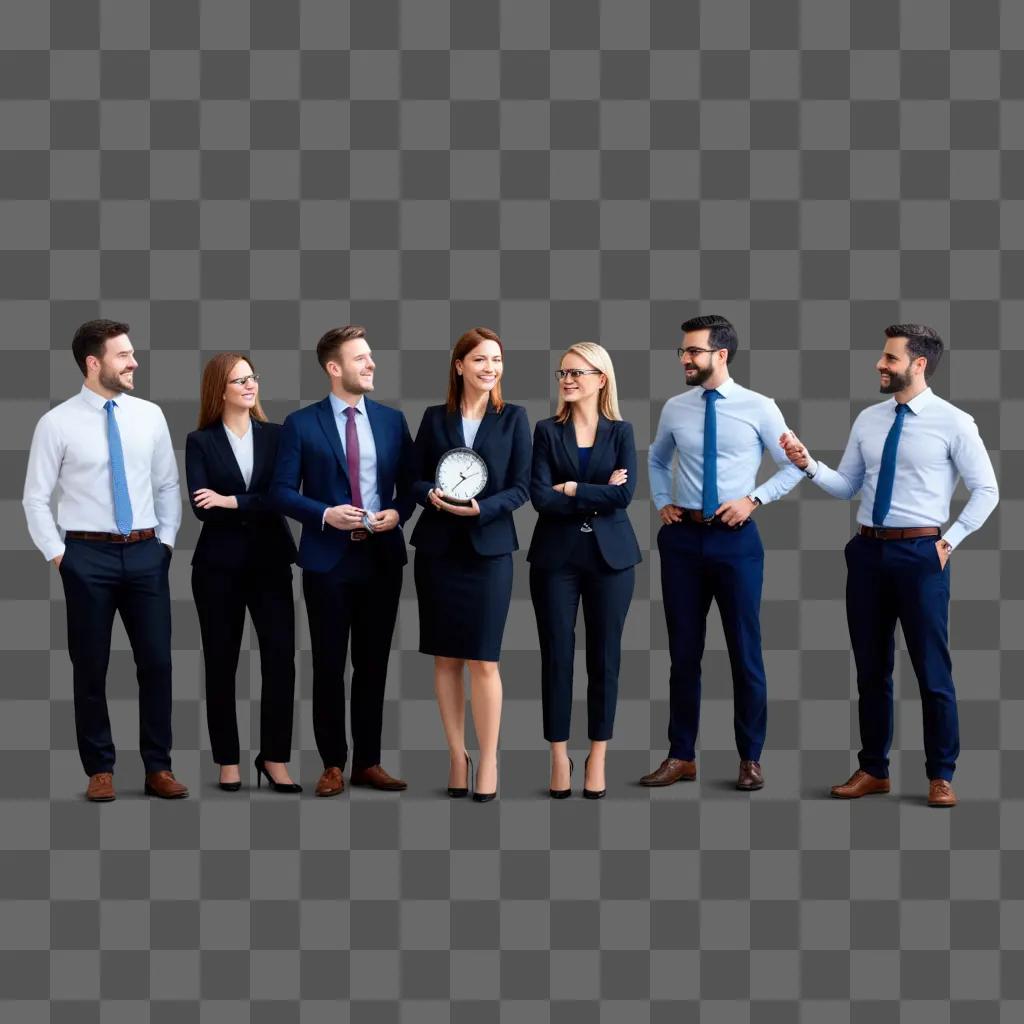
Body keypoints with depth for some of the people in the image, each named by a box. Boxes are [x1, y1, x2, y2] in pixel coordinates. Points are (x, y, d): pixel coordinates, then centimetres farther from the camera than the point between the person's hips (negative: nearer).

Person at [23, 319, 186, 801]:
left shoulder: (150, 415, 4)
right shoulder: (57, 423, -5)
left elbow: (167, 485, 12)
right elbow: (36, 498, -1)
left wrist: (165, 540, 4)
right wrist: (58, 556, -5)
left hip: (146, 552, 3)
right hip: (88, 555, -3)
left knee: (156, 661, 3)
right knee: (90, 667, 5)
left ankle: (158, 768, 14)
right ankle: (100, 769, 17)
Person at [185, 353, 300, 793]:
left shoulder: (276, 435, 6)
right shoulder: (200, 442, 2)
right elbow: (202, 507, -10)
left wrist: (233, 502, -15)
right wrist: (257, 509, -13)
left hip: (270, 561, 1)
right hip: (219, 564, -1)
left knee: (281, 659, -6)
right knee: (221, 663, 6)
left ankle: (274, 757, 4)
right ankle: (228, 759, 15)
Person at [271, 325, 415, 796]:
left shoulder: (392, 419, 7)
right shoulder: (301, 423, -3)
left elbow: (410, 483, 12)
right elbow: (282, 492, -4)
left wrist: (398, 512, -8)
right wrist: (325, 514, -18)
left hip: (382, 556, 3)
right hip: (328, 558, -3)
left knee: (373, 664, 8)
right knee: (329, 665, 4)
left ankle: (368, 762, 18)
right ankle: (332, 764, 14)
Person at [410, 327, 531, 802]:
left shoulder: (513, 418, 2)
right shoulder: (434, 418, 6)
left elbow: (521, 487, -2)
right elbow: (414, 478, 7)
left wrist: (481, 509, -18)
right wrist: (431, 494, -15)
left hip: (489, 547, -2)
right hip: (437, 546, 2)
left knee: (483, 659, -4)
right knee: (445, 657, 5)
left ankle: (488, 761, 4)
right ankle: (457, 755, 15)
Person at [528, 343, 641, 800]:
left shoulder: (621, 432, 5)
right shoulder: (547, 431, 4)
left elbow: (625, 493, -9)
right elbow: (540, 496, -8)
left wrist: (572, 489, -9)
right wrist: (598, 495, -10)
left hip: (609, 556, 0)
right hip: (556, 556, 0)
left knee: (604, 657, 4)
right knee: (556, 656, 2)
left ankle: (598, 757, 13)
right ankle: (559, 756, 11)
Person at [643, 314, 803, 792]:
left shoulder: (759, 408, -4)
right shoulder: (675, 409, 6)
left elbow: (794, 467, 2)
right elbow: (656, 460, 25)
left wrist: (754, 498, -9)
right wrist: (661, 503, 12)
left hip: (736, 538, -3)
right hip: (683, 538, 3)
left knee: (745, 651, 3)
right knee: (684, 651, 8)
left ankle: (750, 759, 15)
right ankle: (681, 756, 17)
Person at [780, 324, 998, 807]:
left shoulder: (953, 423, -6)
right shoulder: (868, 420, 8)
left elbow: (986, 491, -2)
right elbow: (847, 487, 10)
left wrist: (949, 541, -6)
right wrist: (808, 465, -5)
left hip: (920, 552, -5)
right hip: (868, 550, 5)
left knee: (932, 668, 2)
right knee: (871, 666, 12)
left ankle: (941, 776, 14)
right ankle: (873, 769, 24)